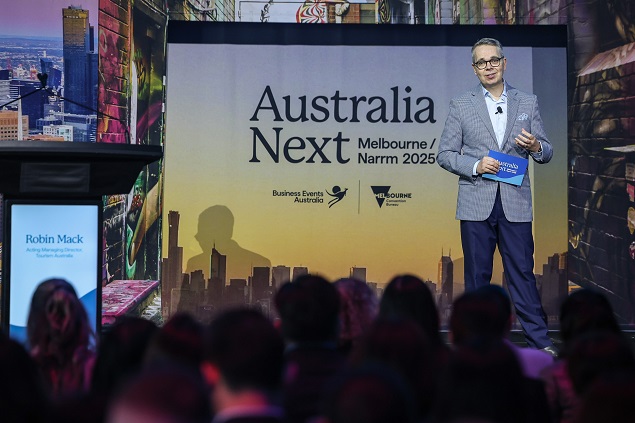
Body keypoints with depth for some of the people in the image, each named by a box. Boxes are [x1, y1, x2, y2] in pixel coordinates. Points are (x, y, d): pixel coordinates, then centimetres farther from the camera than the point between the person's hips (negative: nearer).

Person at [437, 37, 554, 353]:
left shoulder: (527, 103, 10)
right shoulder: (460, 106, 6)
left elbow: (546, 154, 12)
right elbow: (444, 155, 4)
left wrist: (535, 146, -11)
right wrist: (476, 166, -12)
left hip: (515, 204, 0)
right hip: (476, 204, 0)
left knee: (522, 272, 0)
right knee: (477, 274, 5)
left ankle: (539, 341, 8)